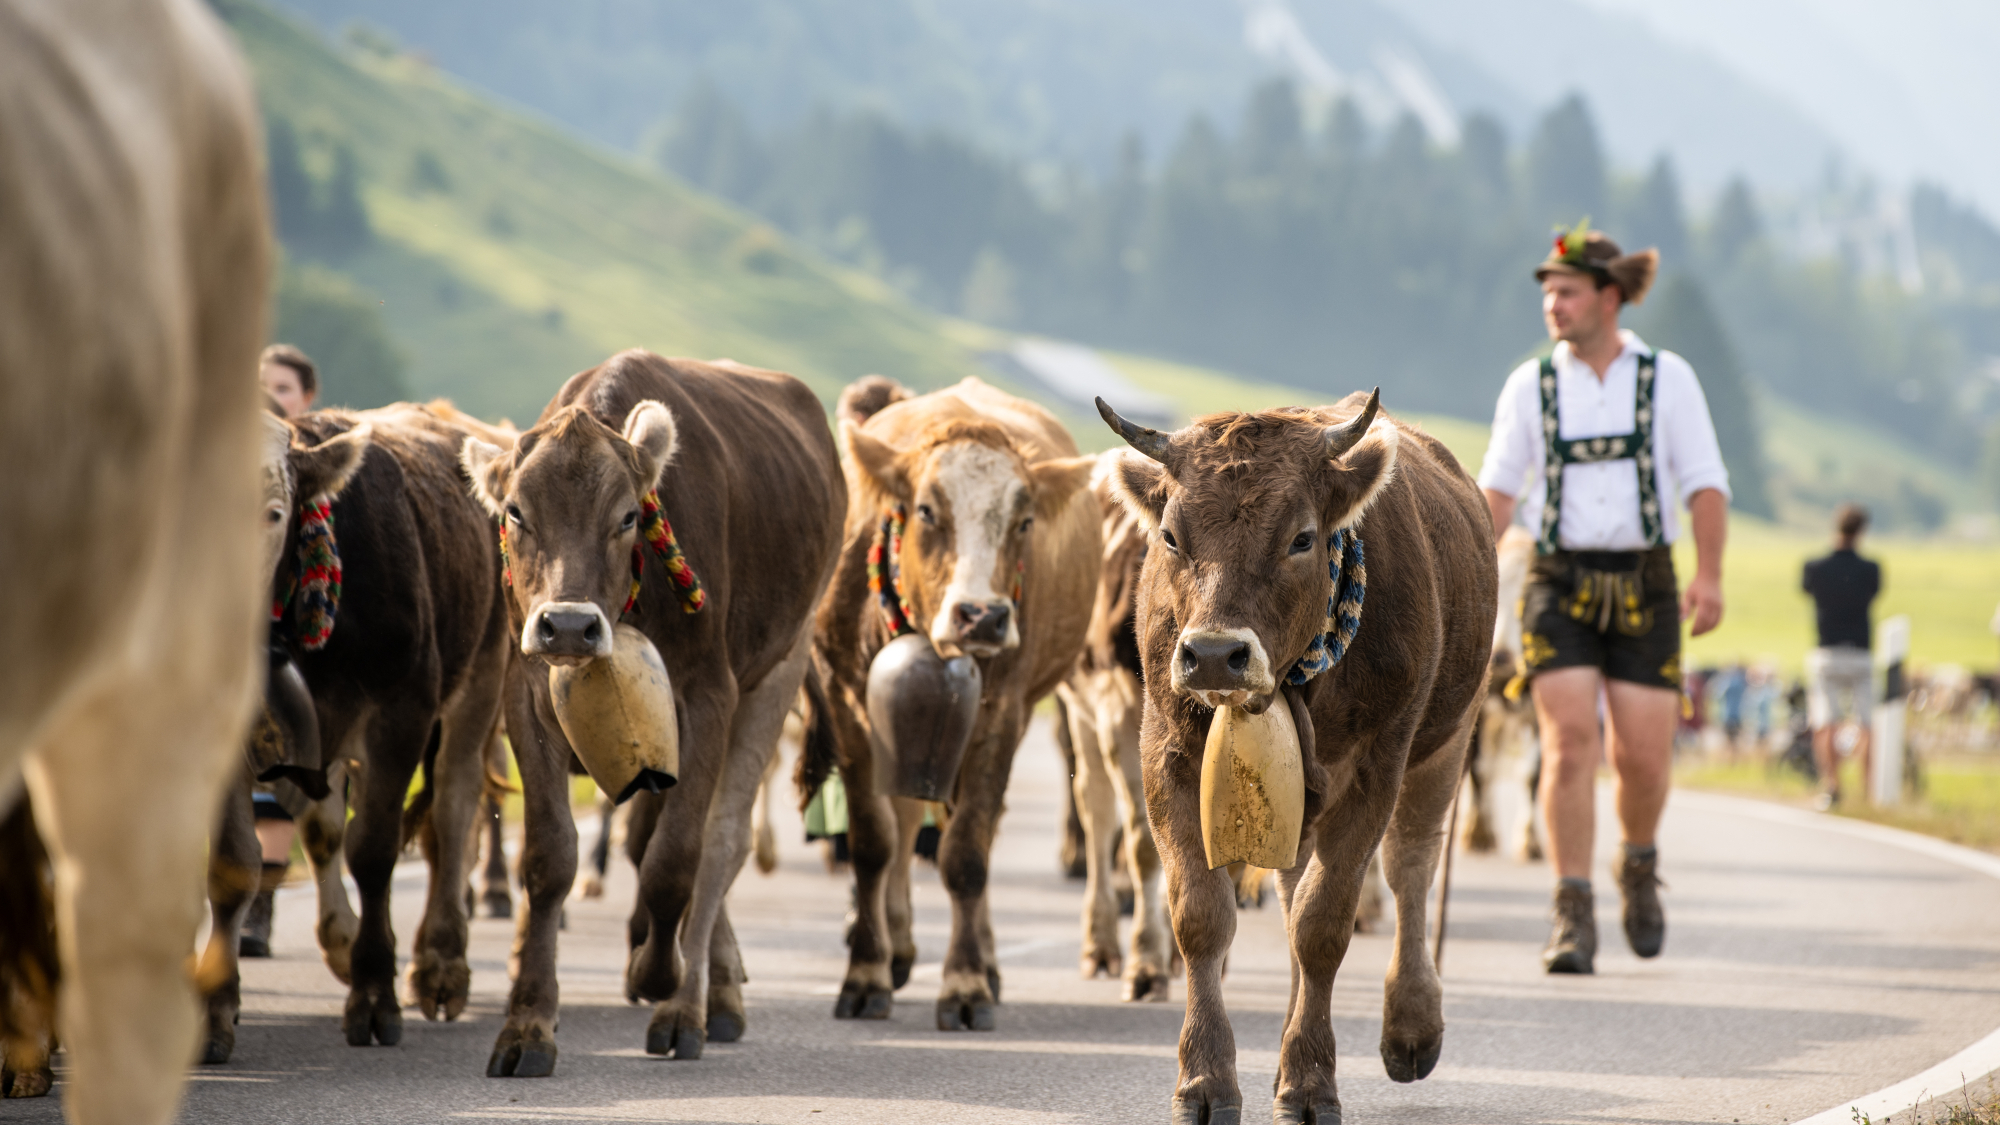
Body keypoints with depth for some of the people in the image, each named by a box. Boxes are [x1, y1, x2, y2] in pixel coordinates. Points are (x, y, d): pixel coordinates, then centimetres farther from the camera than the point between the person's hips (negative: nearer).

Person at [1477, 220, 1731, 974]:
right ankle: (1572, 915, -11)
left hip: (1643, 585, 0)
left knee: (1643, 753, -2)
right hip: (1560, 583, 0)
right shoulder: (1531, 385, 6)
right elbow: (1498, 488, 3)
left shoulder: (1667, 378, 3)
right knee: (1570, 743, -12)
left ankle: (1639, 865, 30)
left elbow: (1705, 484, -1)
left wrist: (1709, 574, -13)